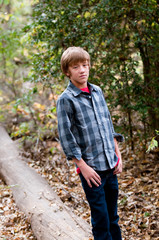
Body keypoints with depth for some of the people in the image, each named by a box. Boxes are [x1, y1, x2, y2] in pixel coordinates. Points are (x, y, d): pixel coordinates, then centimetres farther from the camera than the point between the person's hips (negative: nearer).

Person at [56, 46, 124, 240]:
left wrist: (118, 155, 10)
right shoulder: (66, 99, -9)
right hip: (91, 168, -5)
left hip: (111, 165, 5)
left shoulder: (97, 91, 8)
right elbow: (66, 138, -10)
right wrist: (83, 167, -13)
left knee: (113, 216, 16)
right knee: (101, 219, 2)